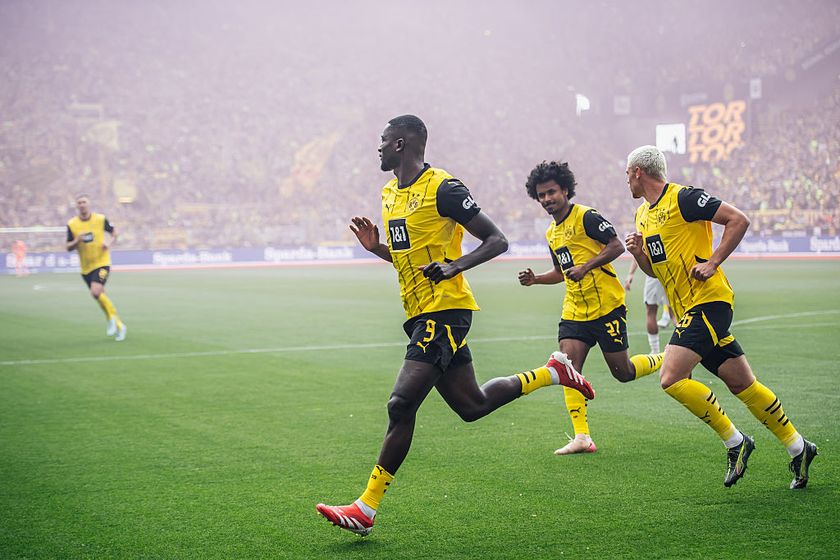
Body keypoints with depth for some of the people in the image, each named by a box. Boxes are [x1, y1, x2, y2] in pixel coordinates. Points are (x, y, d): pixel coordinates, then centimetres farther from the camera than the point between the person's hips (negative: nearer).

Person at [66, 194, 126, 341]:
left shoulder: (101, 219, -5)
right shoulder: (72, 224, -2)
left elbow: (113, 233, 10)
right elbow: (69, 247, 1)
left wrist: (109, 243, -10)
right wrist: (77, 241, -19)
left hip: (102, 263, -4)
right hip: (86, 267, 4)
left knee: (96, 292, -25)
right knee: (101, 297, 9)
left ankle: (111, 317, -2)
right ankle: (119, 326, 25)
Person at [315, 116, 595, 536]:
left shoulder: (442, 188, -12)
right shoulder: (389, 194, 15)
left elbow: (497, 241, -11)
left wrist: (455, 266, -25)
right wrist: (376, 247, 7)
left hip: (445, 310, -10)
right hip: (420, 314, 10)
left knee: (401, 404, -15)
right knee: (471, 406, 15)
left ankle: (366, 510, -11)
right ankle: (552, 372, 32)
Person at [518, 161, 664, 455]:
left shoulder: (586, 217, -9)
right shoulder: (551, 233, 15)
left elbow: (616, 246, -15)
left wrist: (585, 267, -23)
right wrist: (535, 278, 10)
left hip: (607, 306, -7)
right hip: (574, 310, 7)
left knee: (623, 373, 0)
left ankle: (666, 361, 28)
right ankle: (582, 437, -9)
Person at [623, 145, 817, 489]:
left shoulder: (683, 197, -10)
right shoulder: (642, 215, 17)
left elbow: (739, 219, -13)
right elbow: (655, 270, 24)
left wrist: (713, 262, -17)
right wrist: (639, 254, 3)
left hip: (708, 301, -8)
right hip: (687, 310, 8)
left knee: (671, 378, -18)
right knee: (742, 384, 8)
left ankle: (734, 441, -5)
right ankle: (798, 448, 18)